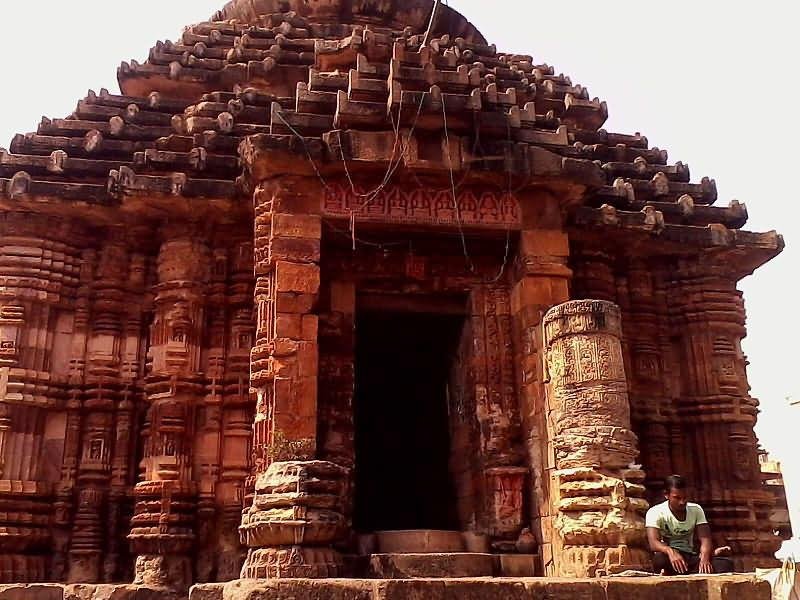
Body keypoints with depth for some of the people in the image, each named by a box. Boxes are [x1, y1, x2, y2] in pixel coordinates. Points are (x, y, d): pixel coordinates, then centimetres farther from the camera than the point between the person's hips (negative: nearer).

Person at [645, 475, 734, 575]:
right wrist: (670, 551, -45)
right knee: (660, 558, -40)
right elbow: (653, 543, -23)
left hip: (690, 559, 4)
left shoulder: (696, 510, 3)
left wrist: (705, 557, -31)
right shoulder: (655, 513, -9)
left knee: (726, 564, -23)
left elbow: (705, 539, -8)